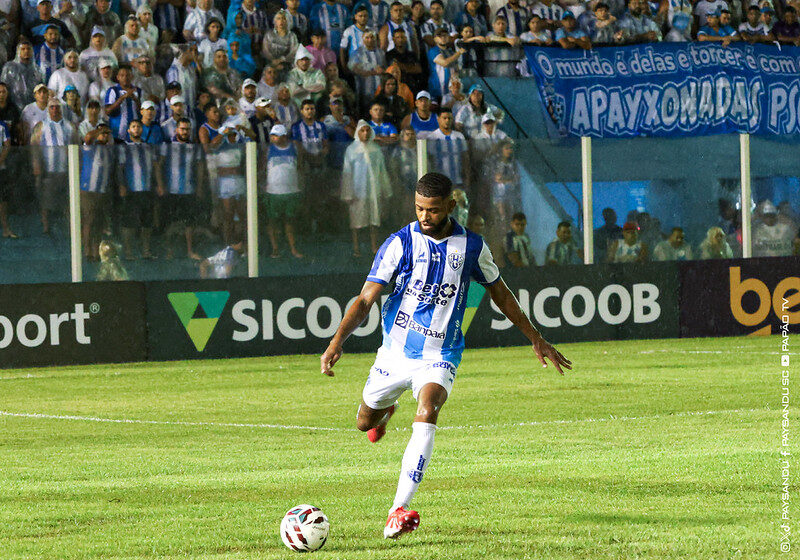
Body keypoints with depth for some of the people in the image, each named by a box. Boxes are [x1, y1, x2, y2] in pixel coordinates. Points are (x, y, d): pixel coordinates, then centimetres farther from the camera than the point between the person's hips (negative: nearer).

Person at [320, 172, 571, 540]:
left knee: (427, 412, -30)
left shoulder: (471, 246, -3)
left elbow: (500, 293, 13)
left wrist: (536, 340, 16)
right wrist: (337, 341, -27)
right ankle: (386, 409, 59)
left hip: (440, 355, -1)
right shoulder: (401, 243, -9)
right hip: (395, 350, 1)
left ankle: (398, 512, -36)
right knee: (366, 423, 16)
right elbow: (366, 299, -12)